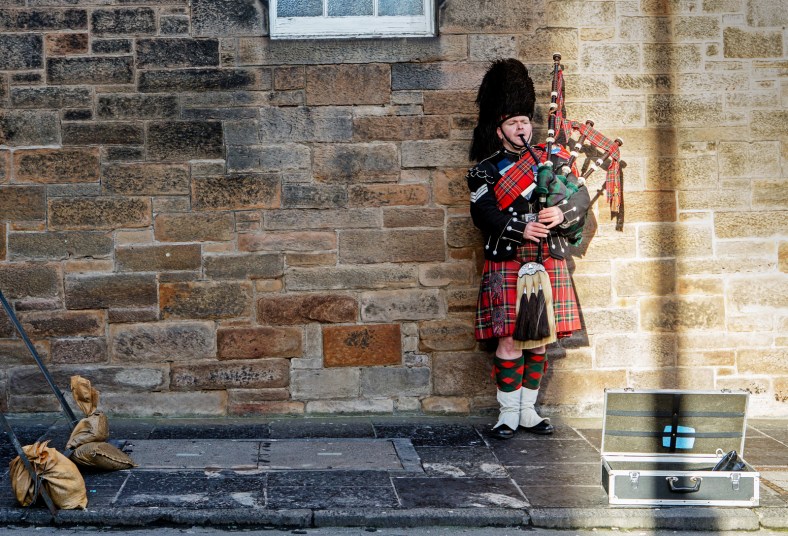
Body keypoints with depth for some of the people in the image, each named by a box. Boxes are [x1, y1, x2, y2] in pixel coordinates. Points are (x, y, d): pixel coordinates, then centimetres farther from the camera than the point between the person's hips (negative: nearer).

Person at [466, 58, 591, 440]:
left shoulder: (552, 160, 14)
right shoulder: (485, 171, 5)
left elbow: (581, 197, 4)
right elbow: (483, 214, -9)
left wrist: (562, 214, -18)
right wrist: (522, 230, -21)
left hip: (548, 262, 3)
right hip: (506, 264, -3)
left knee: (539, 339, 7)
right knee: (510, 340, -6)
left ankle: (528, 411, 18)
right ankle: (508, 415, 4)